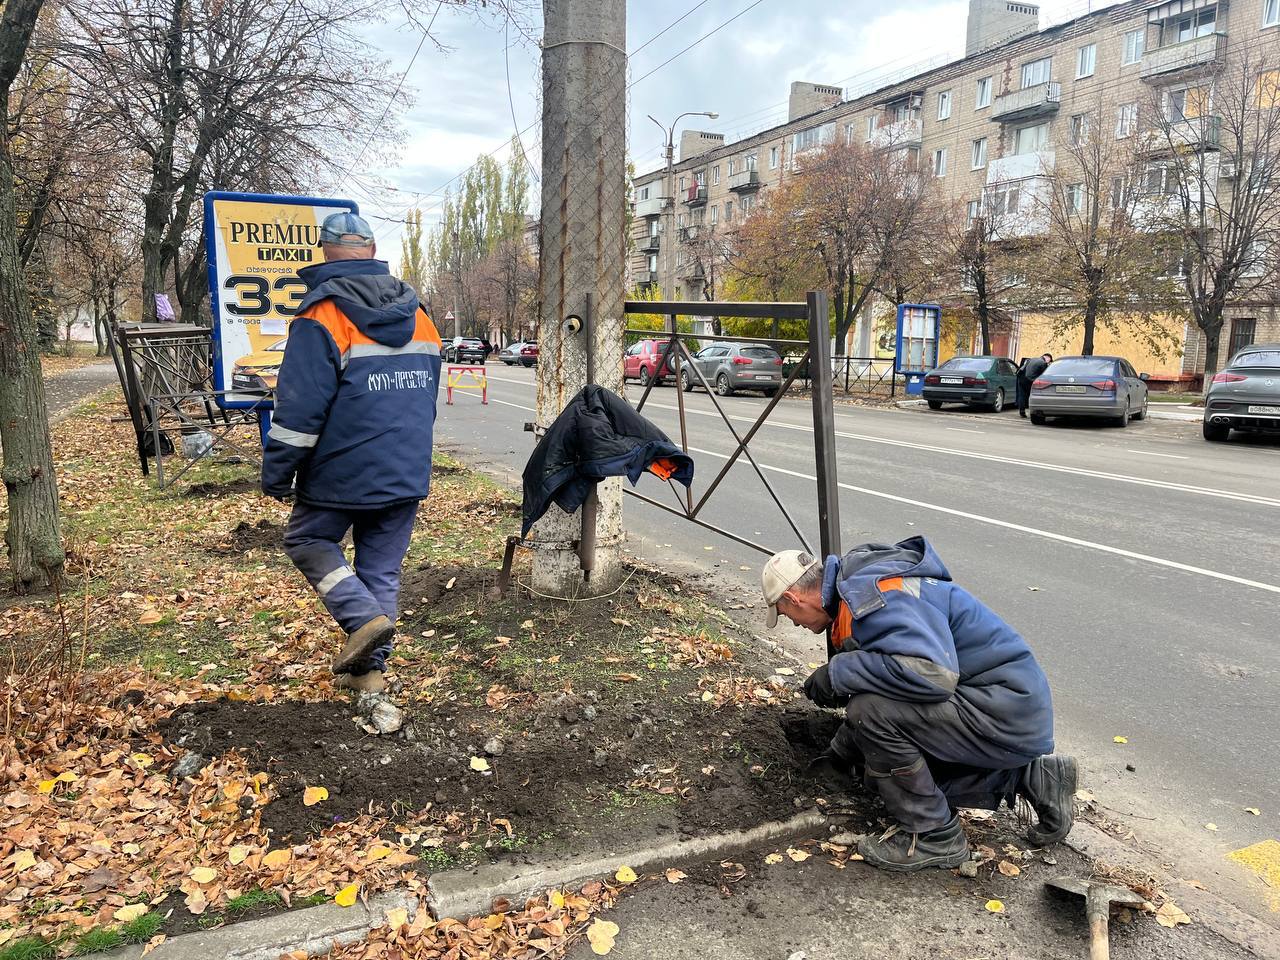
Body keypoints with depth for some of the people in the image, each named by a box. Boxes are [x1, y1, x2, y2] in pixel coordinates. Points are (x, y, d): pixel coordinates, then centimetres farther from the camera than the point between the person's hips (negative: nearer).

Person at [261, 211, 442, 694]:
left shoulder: (322, 318, -13)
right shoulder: (418, 317, 9)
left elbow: (300, 409, -15)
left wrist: (276, 472, -5)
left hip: (344, 474, -5)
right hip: (407, 475, 6)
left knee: (307, 539, 16)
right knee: (382, 567, 13)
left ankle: (363, 616, -3)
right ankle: (369, 666, 17)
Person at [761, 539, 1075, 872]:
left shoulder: (869, 594, -22)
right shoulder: (856, 595, 12)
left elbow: (933, 672, -36)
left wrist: (837, 673, -24)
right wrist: (836, 756, 36)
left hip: (1007, 711, -11)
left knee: (871, 713, -23)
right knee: (881, 770, 14)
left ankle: (934, 836, -2)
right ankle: (1032, 778, 18)